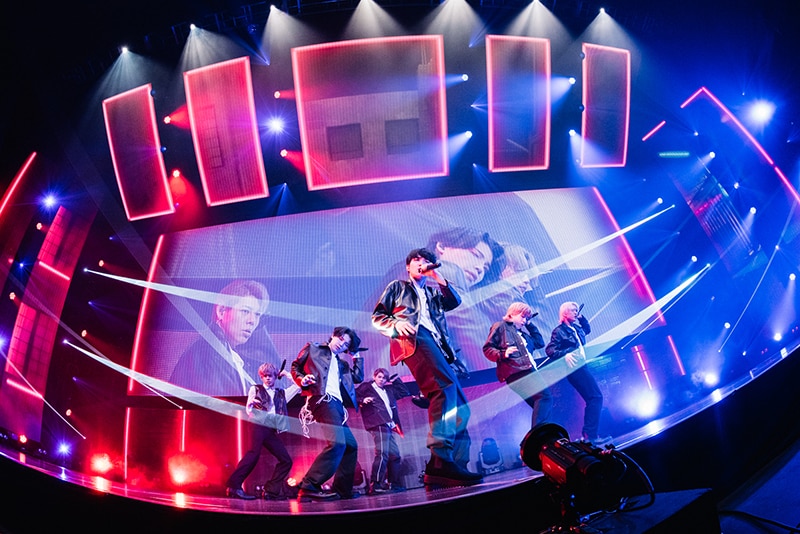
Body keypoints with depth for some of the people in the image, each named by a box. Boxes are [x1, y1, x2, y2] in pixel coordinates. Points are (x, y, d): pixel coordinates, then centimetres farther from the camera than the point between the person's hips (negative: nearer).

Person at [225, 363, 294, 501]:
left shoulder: (280, 393, 23)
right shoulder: (255, 389, 15)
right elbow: (248, 410, 10)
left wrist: (287, 375, 19)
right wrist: (250, 403, -12)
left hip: (272, 430, 5)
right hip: (258, 426, -5)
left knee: (286, 460, -2)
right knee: (254, 453, -27)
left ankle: (271, 490, 0)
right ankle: (234, 486, -26)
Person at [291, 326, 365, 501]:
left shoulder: (341, 363, 29)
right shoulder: (313, 349, 13)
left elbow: (358, 377, 25)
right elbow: (295, 367, 12)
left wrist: (356, 356, 24)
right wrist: (302, 380, -8)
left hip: (337, 404, 9)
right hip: (322, 400, -9)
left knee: (351, 445, 10)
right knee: (337, 442, -26)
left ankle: (342, 489, 16)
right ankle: (309, 487, -26)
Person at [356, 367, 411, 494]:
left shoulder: (388, 390, 25)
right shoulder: (366, 387, 8)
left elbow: (405, 392, 29)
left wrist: (395, 381, 24)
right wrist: (362, 400, -18)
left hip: (388, 426, 8)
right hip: (378, 425, -8)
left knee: (394, 455, 8)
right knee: (382, 454, -20)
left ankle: (394, 484, 14)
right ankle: (375, 485, -22)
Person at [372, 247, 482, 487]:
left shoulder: (433, 292, 37)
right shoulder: (397, 287, 26)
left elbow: (455, 302, 17)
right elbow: (377, 317, 16)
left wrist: (437, 276, 11)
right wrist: (395, 324, -5)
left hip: (437, 346, 7)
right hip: (413, 338, -7)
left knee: (459, 406, -5)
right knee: (446, 387, -31)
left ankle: (457, 464, -7)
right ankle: (440, 461, -40)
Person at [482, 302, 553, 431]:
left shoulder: (523, 332, 31)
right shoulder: (500, 327, 8)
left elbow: (540, 343, 28)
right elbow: (487, 348, 1)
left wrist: (530, 325, 25)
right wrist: (502, 354, -17)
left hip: (529, 370, 9)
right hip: (516, 371, -9)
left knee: (542, 405, 3)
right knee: (545, 396, -22)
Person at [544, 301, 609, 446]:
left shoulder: (576, 327, 14)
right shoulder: (559, 331, -8)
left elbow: (588, 330, 35)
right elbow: (549, 350, -14)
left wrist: (582, 318, 18)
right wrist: (565, 354, -28)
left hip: (582, 366, 9)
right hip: (575, 368, -9)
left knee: (592, 399, 10)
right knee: (596, 397, -14)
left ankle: (587, 434, 17)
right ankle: (591, 435, -13)